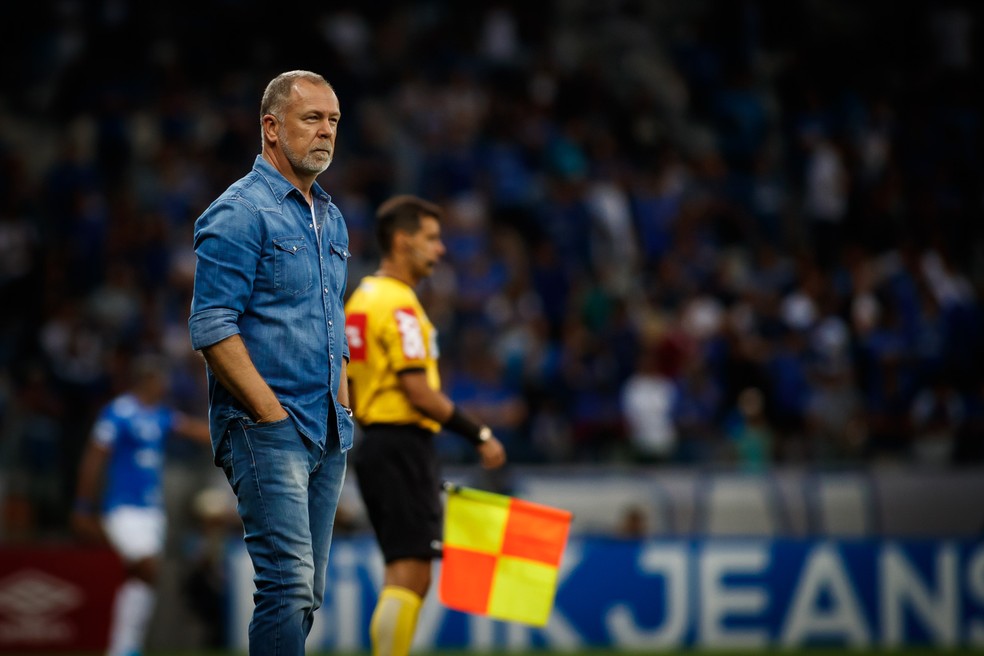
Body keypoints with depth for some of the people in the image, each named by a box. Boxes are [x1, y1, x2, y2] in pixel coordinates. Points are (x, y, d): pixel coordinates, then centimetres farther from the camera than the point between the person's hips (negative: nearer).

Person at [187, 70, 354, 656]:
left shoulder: (331, 218, 18)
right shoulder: (240, 212, -9)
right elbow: (213, 327, -14)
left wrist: (342, 408, 14)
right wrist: (272, 414, -16)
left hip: (328, 434, 8)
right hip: (267, 431, -8)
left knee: (307, 594, 8)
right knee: (289, 585, -16)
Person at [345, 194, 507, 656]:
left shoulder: (361, 297, 16)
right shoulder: (400, 305, -13)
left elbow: (348, 390, 19)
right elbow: (419, 392, -19)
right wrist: (479, 436, -12)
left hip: (375, 444, 10)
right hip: (404, 447, -10)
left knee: (403, 577, 11)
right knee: (410, 574, -11)